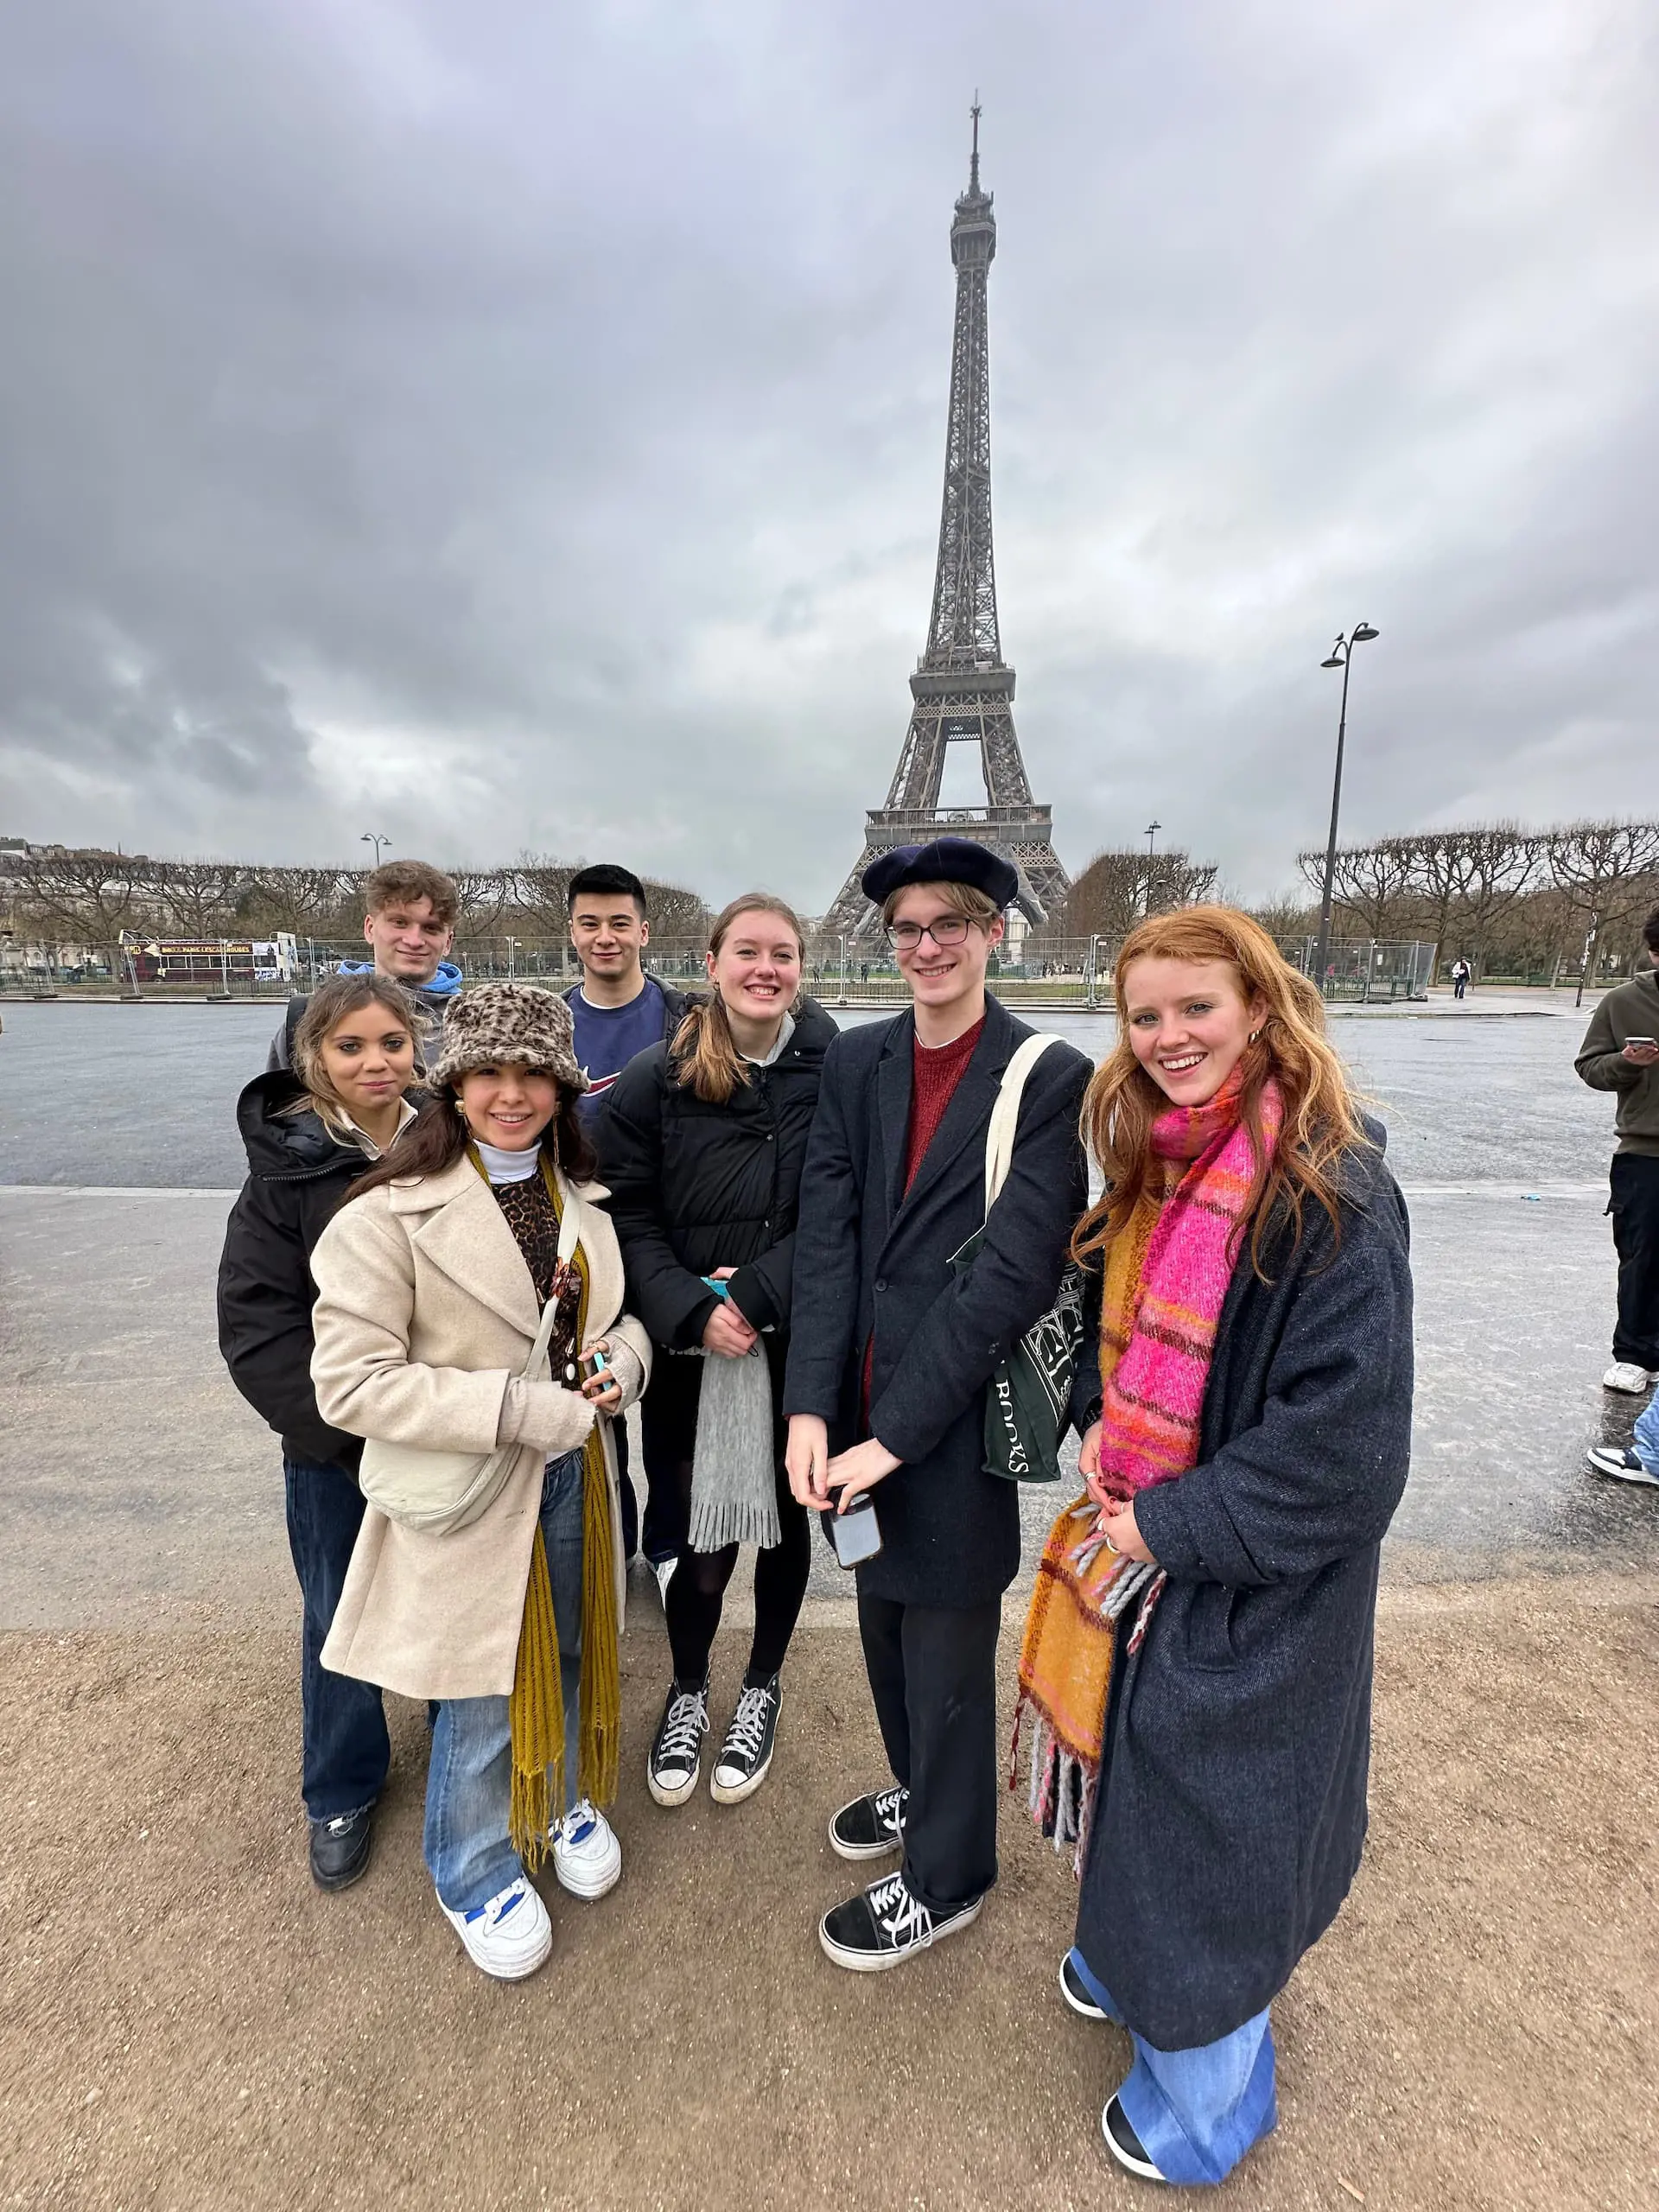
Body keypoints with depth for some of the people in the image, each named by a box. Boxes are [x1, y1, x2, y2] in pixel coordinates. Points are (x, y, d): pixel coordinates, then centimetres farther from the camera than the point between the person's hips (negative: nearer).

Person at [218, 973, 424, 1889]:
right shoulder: (290, 1166, -12)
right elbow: (255, 1324, -12)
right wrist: (350, 1429, -18)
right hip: (334, 1447, -1)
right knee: (341, 1620, 16)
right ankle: (341, 1793, 43)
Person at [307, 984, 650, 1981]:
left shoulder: (583, 1200, 2)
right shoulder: (388, 1214, -18)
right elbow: (350, 1382, -20)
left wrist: (623, 1358, -11)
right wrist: (528, 1409, -25)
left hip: (577, 1478, 5)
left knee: (572, 1655, 23)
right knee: (484, 1697, 13)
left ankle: (566, 1801, 54)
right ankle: (478, 1873, 44)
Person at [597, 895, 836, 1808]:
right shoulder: (654, 1082, -3)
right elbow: (628, 1217, -4)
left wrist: (756, 1292, -18)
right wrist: (693, 1312, -16)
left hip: (798, 1351, 0)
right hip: (689, 1355, 0)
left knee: (783, 1518, 17)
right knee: (701, 1534, 10)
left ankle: (761, 1689, 45)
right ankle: (687, 1691, 42)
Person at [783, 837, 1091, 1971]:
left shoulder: (1052, 1079, -13)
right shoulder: (856, 1060, 2)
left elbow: (1011, 1271, -18)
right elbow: (827, 1236, -4)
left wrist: (896, 1434, -17)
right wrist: (811, 1408, -12)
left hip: (960, 1422, -5)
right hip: (860, 1406, 5)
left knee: (947, 1648, 14)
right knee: (886, 1618, 25)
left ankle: (945, 1876, 43)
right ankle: (921, 1790, 55)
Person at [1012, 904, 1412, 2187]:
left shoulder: (1331, 1192, -23)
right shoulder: (1158, 1169, 1)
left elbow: (1345, 1431, -24)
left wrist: (1167, 1522, -17)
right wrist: (1100, 1421, -3)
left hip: (1248, 1584, -7)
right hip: (1137, 1542, 7)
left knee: (1209, 1806, 13)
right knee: (1147, 1776, 26)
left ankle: (1201, 2105, 41)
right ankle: (1132, 1957, 54)